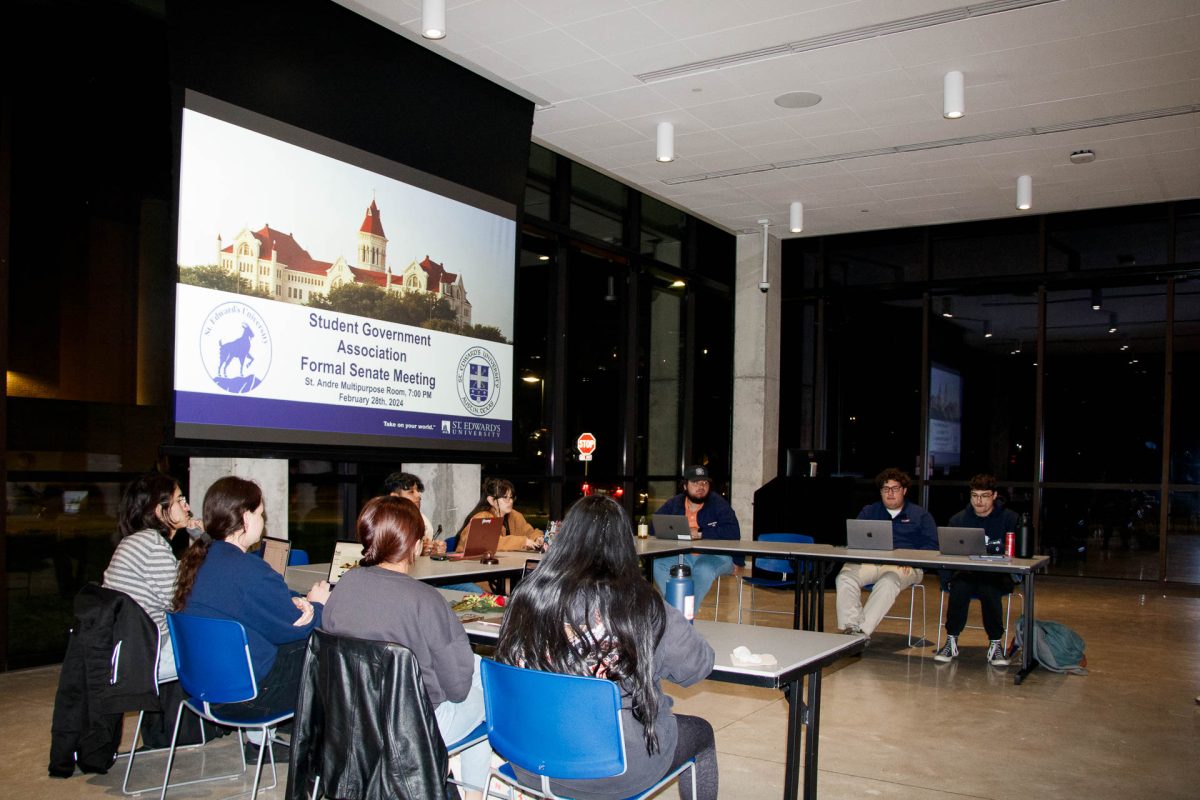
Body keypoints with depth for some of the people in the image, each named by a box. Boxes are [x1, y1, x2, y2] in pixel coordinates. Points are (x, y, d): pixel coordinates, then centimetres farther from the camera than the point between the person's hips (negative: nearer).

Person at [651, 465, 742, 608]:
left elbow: (733, 532, -19)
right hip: (683, 556, 5)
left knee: (703, 569, -36)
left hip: (716, 555, -5)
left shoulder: (718, 504, -7)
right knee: (657, 564, -19)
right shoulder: (674, 504, 7)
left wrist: (700, 533, -23)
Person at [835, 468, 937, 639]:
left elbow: (931, 546, 5)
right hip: (869, 561, 3)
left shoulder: (920, 515, 17)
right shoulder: (868, 512, 26)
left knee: (888, 582, -38)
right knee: (845, 577, -28)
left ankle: (863, 630, -39)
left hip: (904, 567, -3)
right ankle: (850, 628, -34)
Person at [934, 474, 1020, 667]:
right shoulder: (958, 519, 11)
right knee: (959, 588, -32)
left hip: (998, 576, -1)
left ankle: (995, 644, -18)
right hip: (965, 573, 2)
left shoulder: (1009, 519, 5)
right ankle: (951, 642, -19)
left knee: (988, 589, -34)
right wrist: (948, 579, -9)